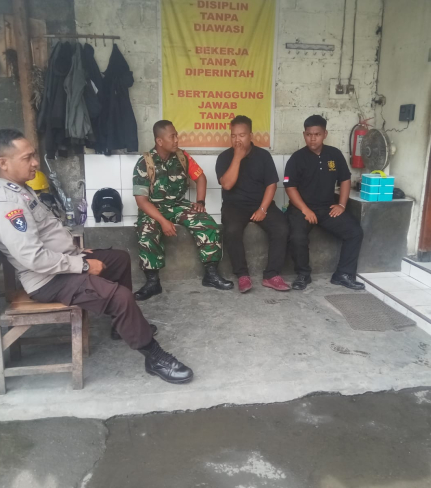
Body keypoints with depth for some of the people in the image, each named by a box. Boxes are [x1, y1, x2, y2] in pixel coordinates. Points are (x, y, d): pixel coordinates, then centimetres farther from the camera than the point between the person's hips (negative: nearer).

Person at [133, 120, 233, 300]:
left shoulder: (182, 156, -1)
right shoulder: (144, 164, -14)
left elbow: (200, 177, 12)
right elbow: (141, 200, -18)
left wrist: (200, 201, -3)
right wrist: (163, 221, -29)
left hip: (179, 205, 4)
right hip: (153, 209, -3)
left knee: (209, 225, -20)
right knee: (147, 234, -36)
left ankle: (211, 274, -10)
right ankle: (153, 282, -19)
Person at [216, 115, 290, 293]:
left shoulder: (263, 155, 3)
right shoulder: (225, 157, -1)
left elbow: (271, 184, -1)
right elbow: (227, 184, -15)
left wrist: (263, 209, -14)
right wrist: (237, 157, -18)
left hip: (261, 204, 2)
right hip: (234, 205, -1)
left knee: (281, 229, -24)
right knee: (231, 230, -33)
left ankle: (272, 275, -13)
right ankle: (242, 275, -18)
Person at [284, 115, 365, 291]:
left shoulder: (335, 154, 5)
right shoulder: (297, 158, -6)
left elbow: (345, 180, 13)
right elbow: (290, 187, -9)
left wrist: (341, 205, 1)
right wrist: (305, 210, -19)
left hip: (327, 207, 4)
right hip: (301, 208, -4)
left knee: (355, 232, -12)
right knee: (297, 237, -30)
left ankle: (343, 275, 2)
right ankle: (303, 275, -5)